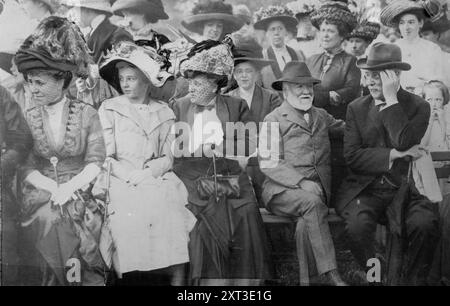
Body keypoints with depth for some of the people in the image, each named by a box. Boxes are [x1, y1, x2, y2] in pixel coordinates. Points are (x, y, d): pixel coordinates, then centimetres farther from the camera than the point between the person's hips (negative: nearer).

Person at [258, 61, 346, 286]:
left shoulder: (321, 116, 21)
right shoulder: (274, 120, 3)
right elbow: (268, 164, -7)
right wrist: (302, 183, -19)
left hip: (317, 189, 5)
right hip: (282, 190, -5)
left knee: (306, 225, -27)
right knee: (312, 202, -33)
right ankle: (332, 275, -34)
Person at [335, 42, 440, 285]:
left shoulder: (418, 106, 4)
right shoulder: (357, 108, 9)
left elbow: (404, 143, -16)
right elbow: (352, 156, -2)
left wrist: (391, 99, -11)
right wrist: (395, 154, -10)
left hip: (405, 189, 0)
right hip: (365, 189, 1)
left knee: (425, 225, -29)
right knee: (358, 224, -29)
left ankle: (410, 280, -5)